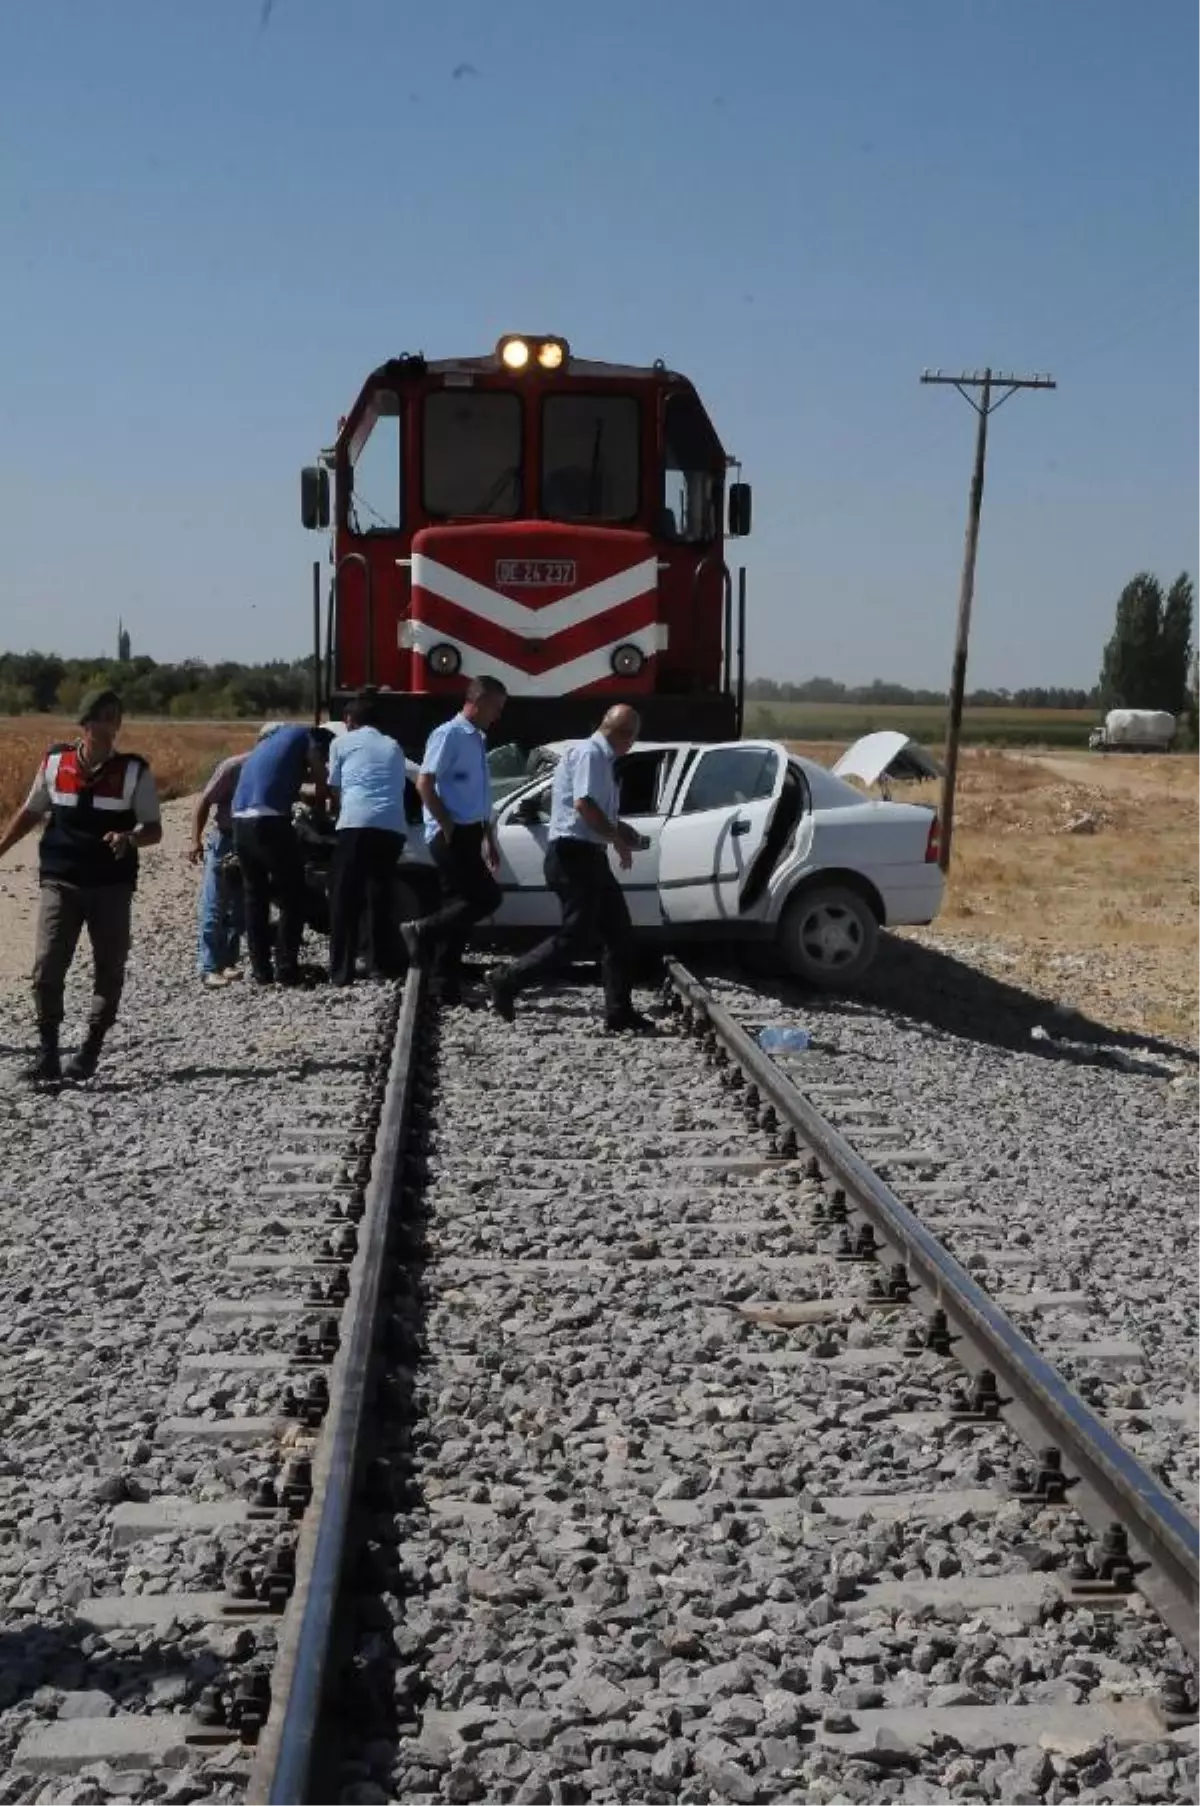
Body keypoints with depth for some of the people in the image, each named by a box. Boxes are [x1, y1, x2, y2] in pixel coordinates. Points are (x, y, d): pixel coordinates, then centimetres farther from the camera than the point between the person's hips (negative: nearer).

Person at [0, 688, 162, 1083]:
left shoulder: (134, 771, -5)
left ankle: (91, 1050, 22)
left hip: (112, 887, 0)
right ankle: (48, 1051, 1)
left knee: (110, 970, 8)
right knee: (47, 968, -9)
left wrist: (129, 838, -23)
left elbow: (153, 830, -2)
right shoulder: (54, 762, 0)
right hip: (60, 883, 0)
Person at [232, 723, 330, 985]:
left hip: (240, 822, 7)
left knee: (254, 897, 14)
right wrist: (320, 811, 28)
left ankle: (260, 970, 13)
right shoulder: (306, 738, 9)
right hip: (269, 821, -7)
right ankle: (286, 968, 1)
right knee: (292, 897, 4)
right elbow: (321, 782, 12)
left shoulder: (271, 741, 29)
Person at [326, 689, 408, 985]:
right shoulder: (393, 747, 27)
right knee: (381, 895, 18)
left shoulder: (342, 743, 17)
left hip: (356, 825, -4)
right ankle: (382, 965, 19)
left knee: (345, 899, 2)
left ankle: (341, 971, -2)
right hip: (392, 827, 4)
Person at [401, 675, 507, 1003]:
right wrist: (449, 828, -17)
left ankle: (449, 985, 10)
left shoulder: (477, 739, 17)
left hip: (469, 833, 9)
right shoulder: (449, 735, -10)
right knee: (486, 897, -15)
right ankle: (422, 931, -5)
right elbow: (425, 784, -17)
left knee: (460, 905, 7)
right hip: (451, 834, -9)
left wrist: (488, 839, 21)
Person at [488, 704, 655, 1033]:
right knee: (576, 937, -11)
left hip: (589, 855, 10)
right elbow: (584, 804, -25)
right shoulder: (589, 753, -13)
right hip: (574, 854, -10)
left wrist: (619, 831, 14)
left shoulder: (601, 757, 18)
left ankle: (619, 1013, 13)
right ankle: (506, 983, -4)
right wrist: (618, 840, -16)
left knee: (619, 933, 9)